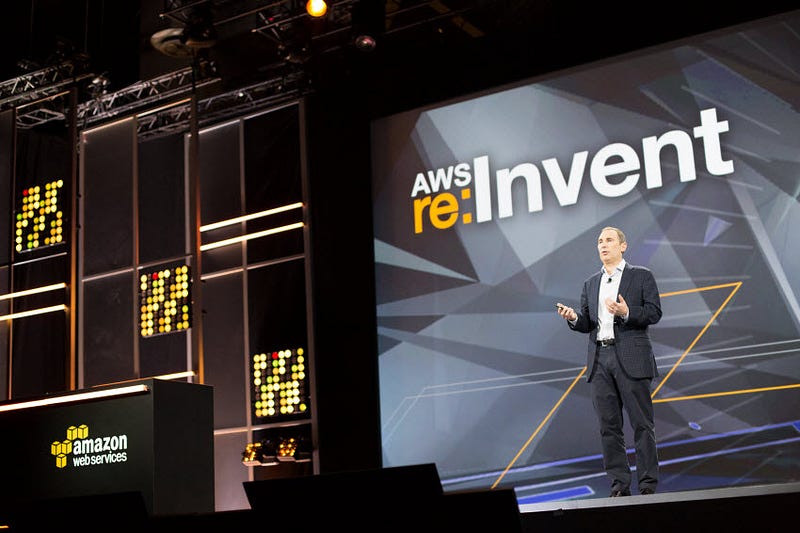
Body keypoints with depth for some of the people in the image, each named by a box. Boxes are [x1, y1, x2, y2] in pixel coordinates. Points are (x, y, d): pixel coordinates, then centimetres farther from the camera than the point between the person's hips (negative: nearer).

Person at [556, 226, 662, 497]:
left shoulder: (641, 276, 6)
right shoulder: (591, 283, 19)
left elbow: (654, 313, -2)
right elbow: (587, 324, 15)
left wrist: (627, 313, -18)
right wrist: (574, 318, -6)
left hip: (631, 359, -4)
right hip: (600, 360, 5)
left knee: (642, 423, -3)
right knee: (609, 426, 4)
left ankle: (648, 484, 2)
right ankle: (619, 485, 9)